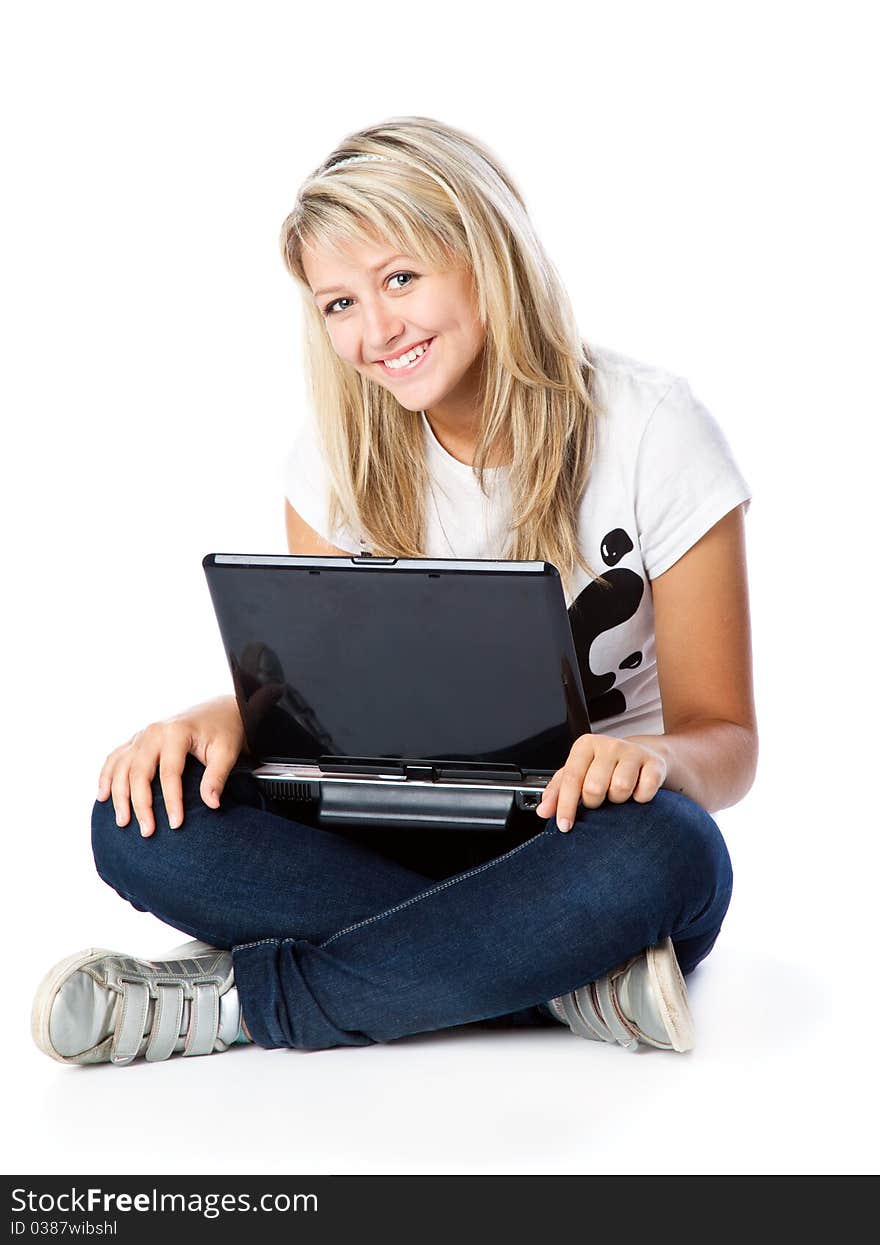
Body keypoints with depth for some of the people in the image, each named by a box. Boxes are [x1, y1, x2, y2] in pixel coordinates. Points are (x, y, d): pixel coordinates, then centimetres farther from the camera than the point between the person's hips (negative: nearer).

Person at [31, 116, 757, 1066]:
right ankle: (565, 978, -27)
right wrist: (226, 717, -19)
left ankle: (240, 1001, -28)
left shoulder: (649, 430, -10)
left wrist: (658, 759, -32)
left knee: (658, 854, -40)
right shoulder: (343, 451, 2)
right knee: (143, 820, -23)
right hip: (410, 839, 3)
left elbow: (724, 737, -7)